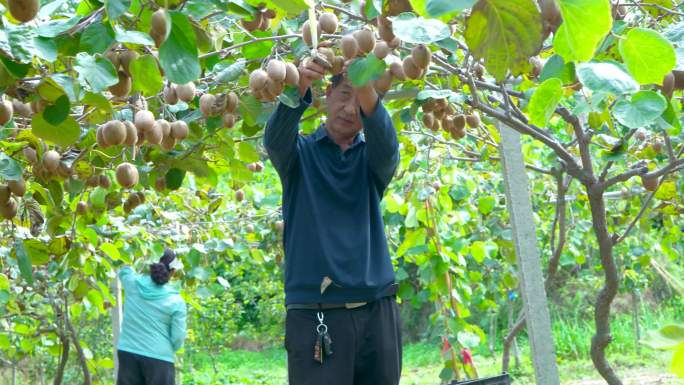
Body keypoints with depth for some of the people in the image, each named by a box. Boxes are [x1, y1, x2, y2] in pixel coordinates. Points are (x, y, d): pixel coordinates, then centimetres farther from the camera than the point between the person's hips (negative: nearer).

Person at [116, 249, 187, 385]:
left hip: (128, 353, 4)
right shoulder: (176, 301, -8)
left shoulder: (133, 283, -1)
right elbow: (178, 337, -5)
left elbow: (124, 270, 24)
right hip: (159, 358, -4)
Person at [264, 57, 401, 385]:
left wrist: (368, 95, -34)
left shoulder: (372, 158, 11)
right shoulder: (301, 152, 8)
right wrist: (298, 90, -36)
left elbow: (387, 146, -12)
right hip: (315, 316, -2)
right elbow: (276, 138, -15)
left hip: (377, 312, 3)